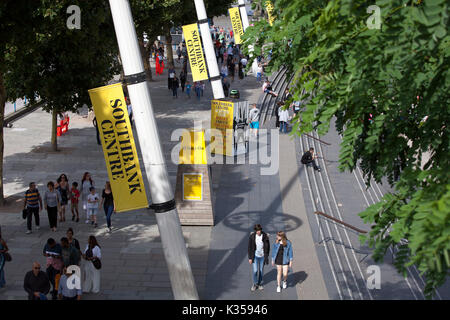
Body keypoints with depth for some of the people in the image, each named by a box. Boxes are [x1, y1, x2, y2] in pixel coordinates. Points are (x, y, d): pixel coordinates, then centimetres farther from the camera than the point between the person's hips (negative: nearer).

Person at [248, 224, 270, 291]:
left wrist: (266, 257, 0)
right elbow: (250, 247, -5)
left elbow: (267, 247, 0)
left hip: (262, 256, 1)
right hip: (255, 256, -1)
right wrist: (250, 258, -4)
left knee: (261, 271, 10)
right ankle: (255, 284, 16)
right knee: (255, 271, -5)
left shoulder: (265, 236, -11)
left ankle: (260, 284, 29)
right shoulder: (252, 236, -12)